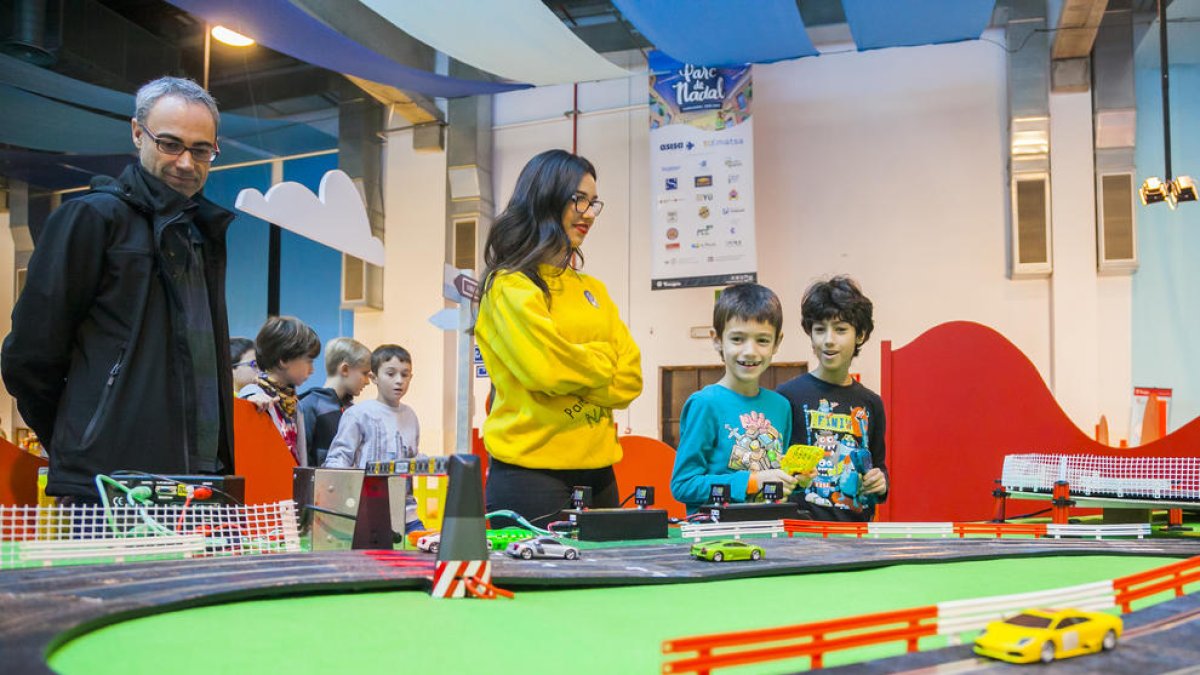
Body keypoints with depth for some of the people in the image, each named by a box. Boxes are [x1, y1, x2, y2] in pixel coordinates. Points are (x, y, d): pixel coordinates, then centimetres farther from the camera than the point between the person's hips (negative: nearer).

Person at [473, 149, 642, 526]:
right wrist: (602, 359, -1)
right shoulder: (511, 286, -4)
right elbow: (546, 368, -18)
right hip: (531, 471, -6)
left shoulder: (593, 291, 16)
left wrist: (573, 367, -9)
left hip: (596, 470, 7)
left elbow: (629, 380, 7)